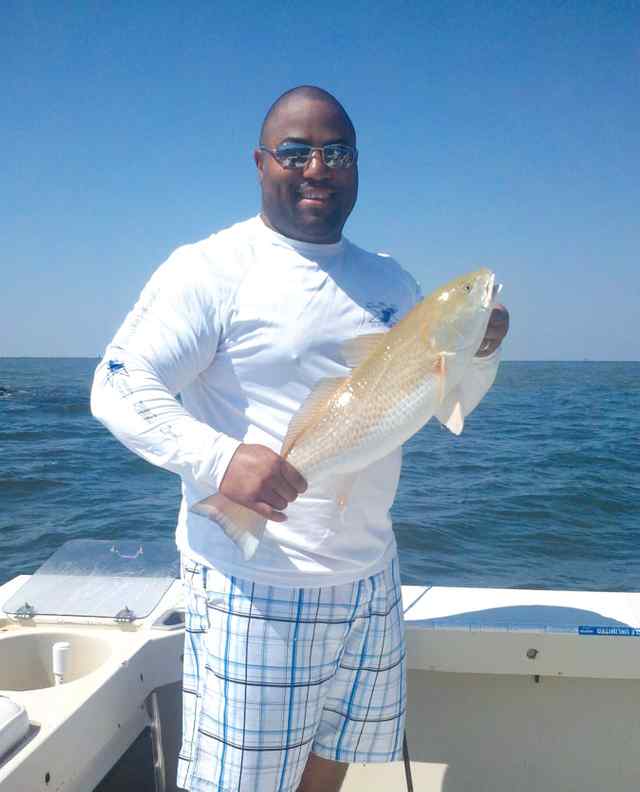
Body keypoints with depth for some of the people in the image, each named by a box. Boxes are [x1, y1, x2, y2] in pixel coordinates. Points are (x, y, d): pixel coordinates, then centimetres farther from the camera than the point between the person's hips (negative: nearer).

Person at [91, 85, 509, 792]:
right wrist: (219, 458, -31)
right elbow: (119, 389, -16)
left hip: (369, 578, 7)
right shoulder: (211, 269, -9)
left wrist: (480, 352, -7)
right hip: (255, 587, -6)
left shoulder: (389, 280, 12)